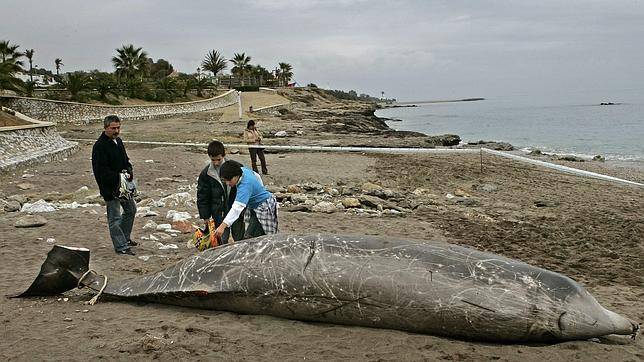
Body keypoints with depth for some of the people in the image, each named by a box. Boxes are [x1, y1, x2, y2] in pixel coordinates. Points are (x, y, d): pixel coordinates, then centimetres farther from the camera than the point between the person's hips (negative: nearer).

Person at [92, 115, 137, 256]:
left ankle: (124, 238, 37)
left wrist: (128, 172, -1)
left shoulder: (118, 141, 10)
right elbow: (100, 170, -23)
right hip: (110, 188, -9)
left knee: (131, 209, 21)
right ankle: (121, 246, 5)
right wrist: (118, 177, -25)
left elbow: (125, 160, 19)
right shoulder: (99, 146, -18)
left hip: (123, 185, 9)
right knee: (114, 217, -2)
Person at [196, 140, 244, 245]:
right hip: (219, 212, 0)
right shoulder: (206, 174, -3)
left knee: (240, 238, 9)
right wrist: (205, 216, 0)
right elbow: (202, 197, 3)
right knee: (221, 241, 0)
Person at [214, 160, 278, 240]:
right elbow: (257, 176, 14)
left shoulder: (245, 185, -35)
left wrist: (223, 226, -49)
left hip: (264, 208, -10)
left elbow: (237, 208, -43)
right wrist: (260, 190, 30)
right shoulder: (243, 170, -7)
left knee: (250, 238, -17)